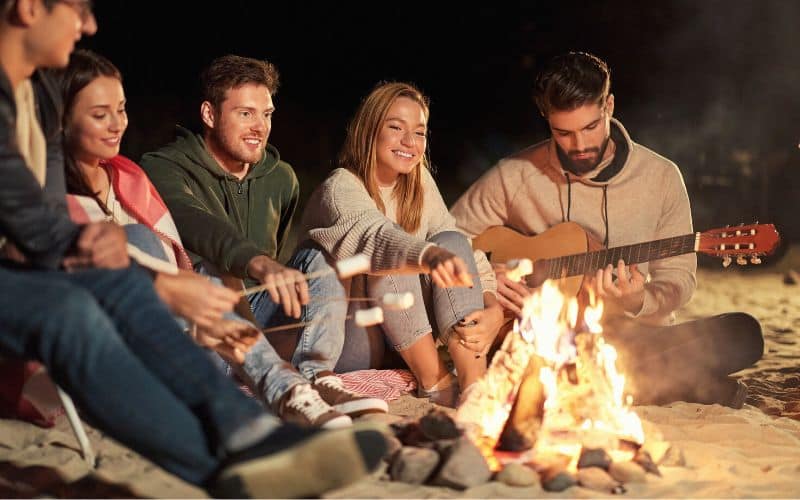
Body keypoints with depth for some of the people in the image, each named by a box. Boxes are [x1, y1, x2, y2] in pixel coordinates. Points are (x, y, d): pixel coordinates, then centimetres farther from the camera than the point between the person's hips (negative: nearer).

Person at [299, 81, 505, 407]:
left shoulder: (420, 185, 5)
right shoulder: (340, 188, -16)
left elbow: (460, 250, 1)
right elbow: (371, 236, -38)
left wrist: (493, 309, -20)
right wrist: (430, 257, -60)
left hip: (403, 339, 6)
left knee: (452, 241, -15)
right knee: (390, 261, -29)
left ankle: (474, 381, -27)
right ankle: (433, 380, -24)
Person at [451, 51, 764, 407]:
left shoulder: (661, 177, 1)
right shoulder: (515, 175, -1)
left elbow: (678, 277, 3)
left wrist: (637, 302, -19)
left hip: (634, 338, -1)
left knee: (743, 333, -25)